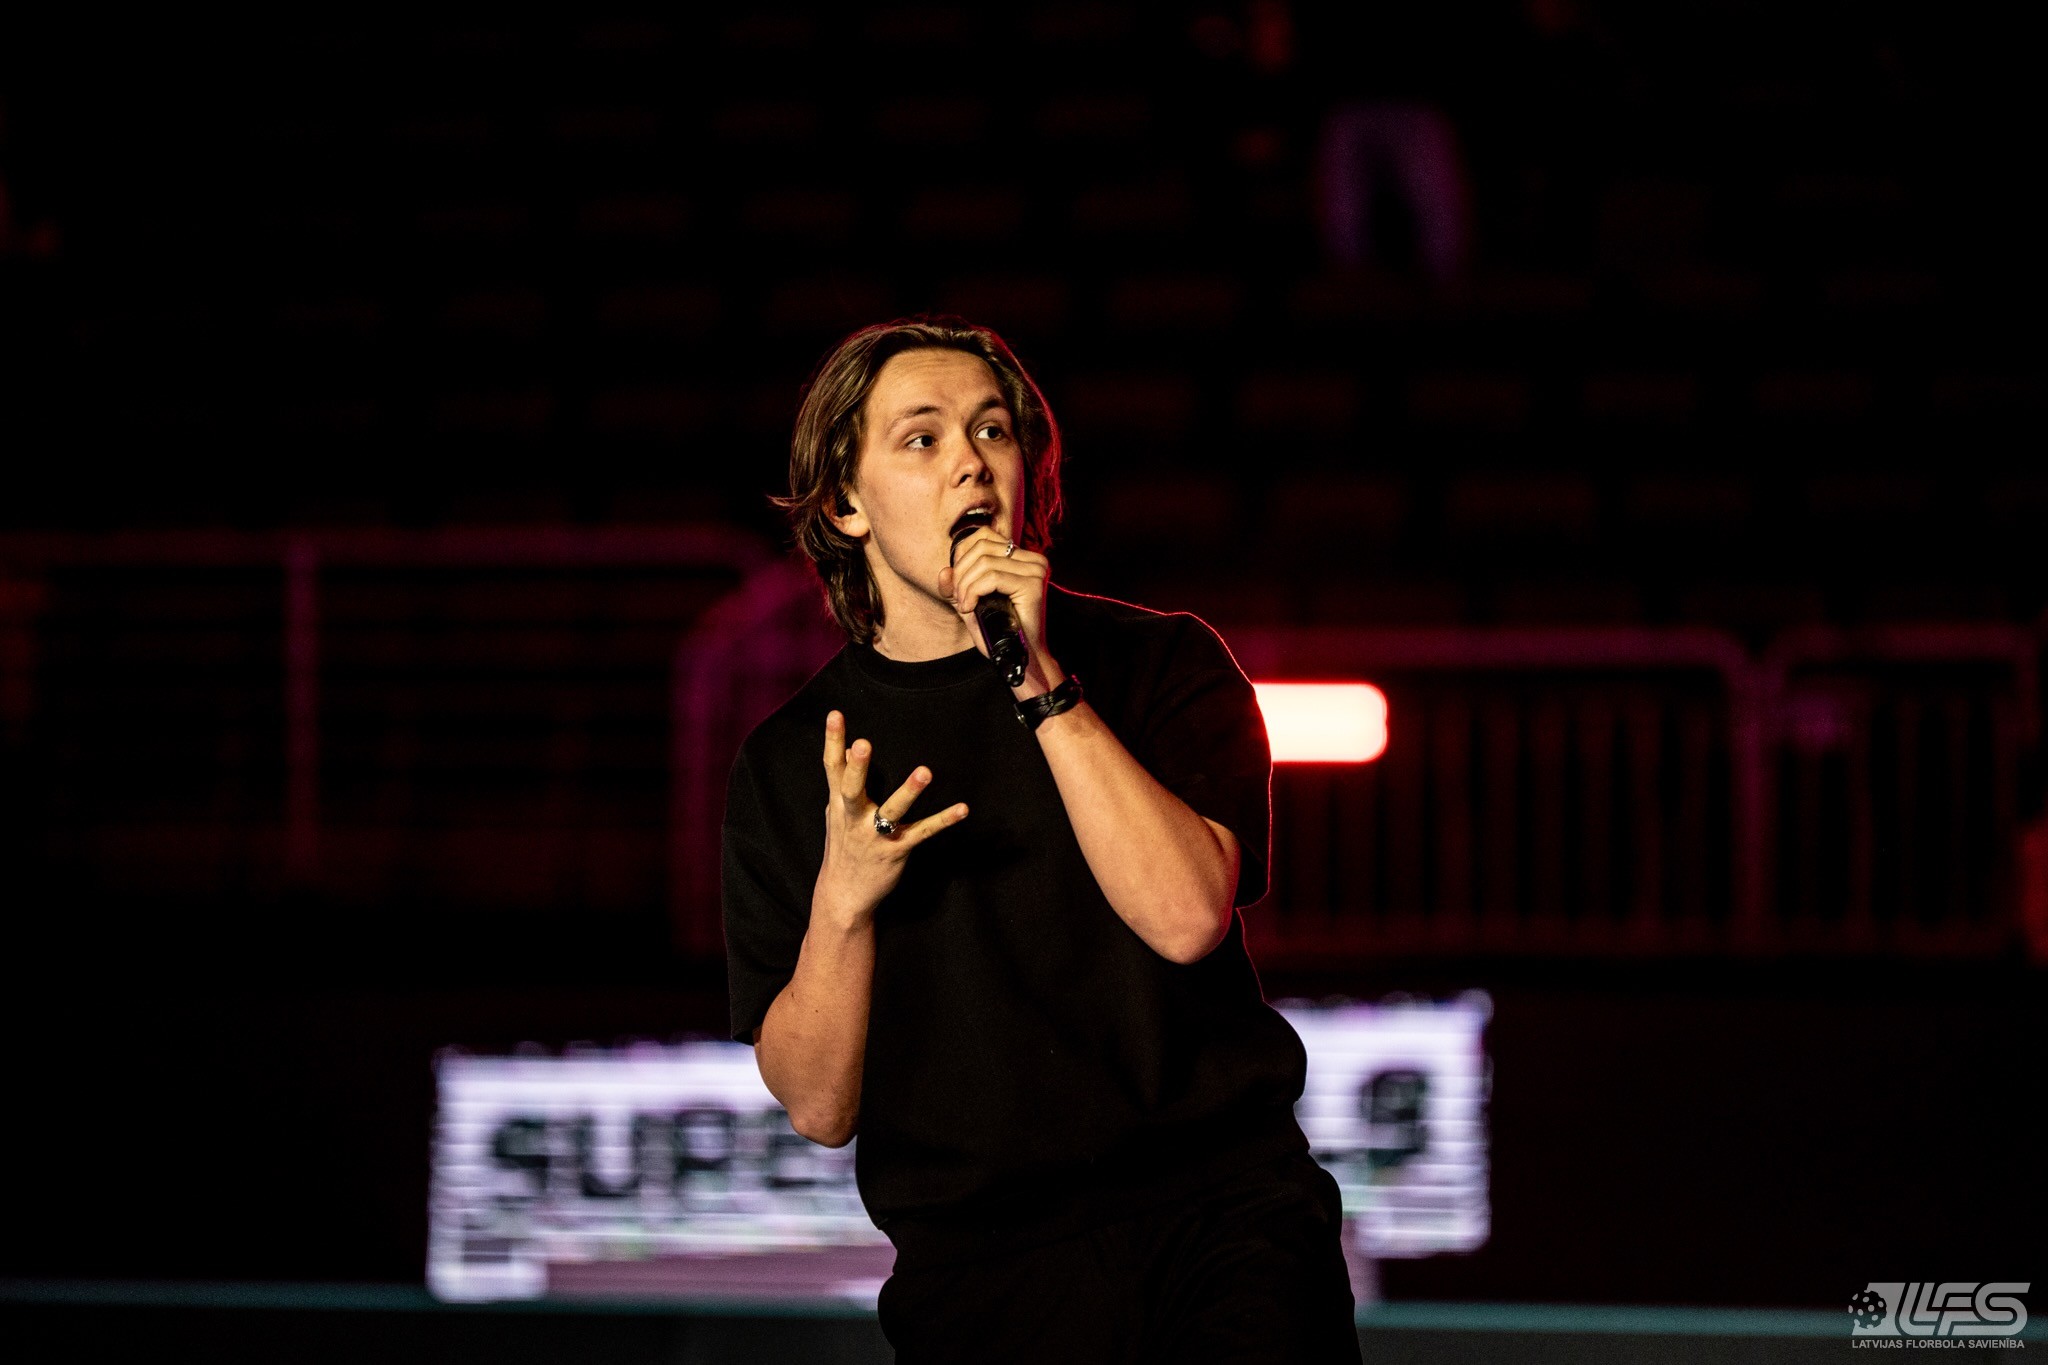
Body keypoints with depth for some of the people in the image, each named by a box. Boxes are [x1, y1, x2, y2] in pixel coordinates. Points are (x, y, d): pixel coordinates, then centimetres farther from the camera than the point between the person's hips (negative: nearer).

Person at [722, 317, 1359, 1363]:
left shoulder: (1159, 663, 8)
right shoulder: (785, 765, 9)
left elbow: (1187, 916, -11)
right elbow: (818, 1107, 5)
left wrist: (1043, 684, -12)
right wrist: (841, 901, -12)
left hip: (1222, 1209, 0)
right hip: (982, 1268, 0)